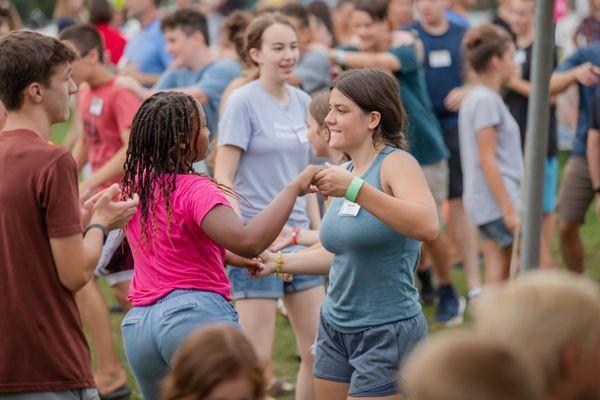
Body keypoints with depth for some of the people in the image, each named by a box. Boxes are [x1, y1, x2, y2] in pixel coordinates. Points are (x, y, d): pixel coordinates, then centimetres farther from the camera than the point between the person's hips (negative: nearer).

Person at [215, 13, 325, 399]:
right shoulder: (244, 102, -9)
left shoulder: (302, 102, 10)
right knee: (257, 357, -5)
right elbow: (223, 179, -11)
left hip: (299, 239, 7)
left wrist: (318, 232, 14)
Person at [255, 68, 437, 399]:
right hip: (335, 326, 8)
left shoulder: (396, 163, -13)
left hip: (387, 331, -8)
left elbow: (428, 226, -32)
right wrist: (277, 262, 13)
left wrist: (355, 190, -35)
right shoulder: (344, 172, 11)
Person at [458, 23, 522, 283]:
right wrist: (509, 209, -18)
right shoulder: (486, 100, -14)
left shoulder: (473, 98, 16)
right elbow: (487, 160, -18)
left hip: (484, 203, 10)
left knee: (498, 270, 8)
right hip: (498, 201, -10)